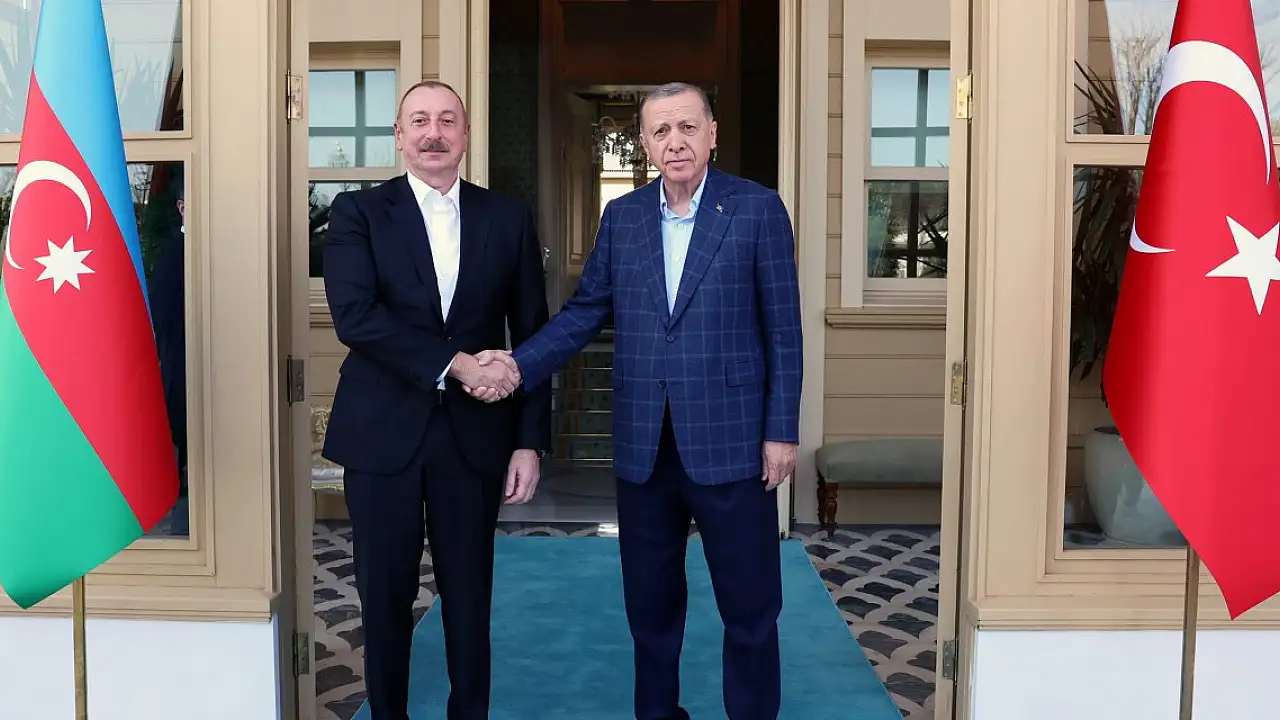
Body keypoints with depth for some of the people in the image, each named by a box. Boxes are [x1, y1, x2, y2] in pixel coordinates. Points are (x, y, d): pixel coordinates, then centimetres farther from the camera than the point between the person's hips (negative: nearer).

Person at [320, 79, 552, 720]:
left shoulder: (509, 219, 6)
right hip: (382, 432, -1)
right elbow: (354, 315, -13)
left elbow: (531, 336, 5)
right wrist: (453, 361, -19)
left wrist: (531, 441, 0)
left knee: (469, 593, 9)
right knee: (385, 594, 9)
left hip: (475, 433, 1)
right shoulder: (358, 212, 1)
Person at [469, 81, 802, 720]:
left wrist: (782, 431, -6)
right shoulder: (621, 216, 8)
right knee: (650, 603, 15)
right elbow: (585, 311, 8)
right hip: (643, 446, 4)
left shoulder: (758, 208, -3)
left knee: (750, 606, 7)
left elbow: (783, 328, -4)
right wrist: (520, 364, -8)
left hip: (730, 443, -3)